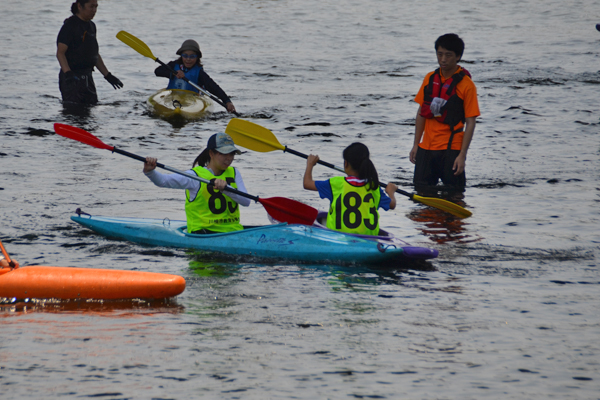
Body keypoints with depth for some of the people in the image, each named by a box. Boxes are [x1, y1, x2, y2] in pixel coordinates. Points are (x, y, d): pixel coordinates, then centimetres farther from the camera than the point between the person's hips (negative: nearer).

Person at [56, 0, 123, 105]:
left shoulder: (91, 26, 14)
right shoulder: (70, 25, -12)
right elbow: (60, 53, -18)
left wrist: (108, 75, 19)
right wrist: (68, 73, -31)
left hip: (87, 78, 8)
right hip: (71, 80, -8)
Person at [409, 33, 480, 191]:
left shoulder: (466, 85, -8)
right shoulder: (430, 79, 8)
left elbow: (470, 122, -9)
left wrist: (462, 155, -14)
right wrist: (416, 145, 11)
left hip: (451, 149, -5)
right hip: (426, 148, 5)